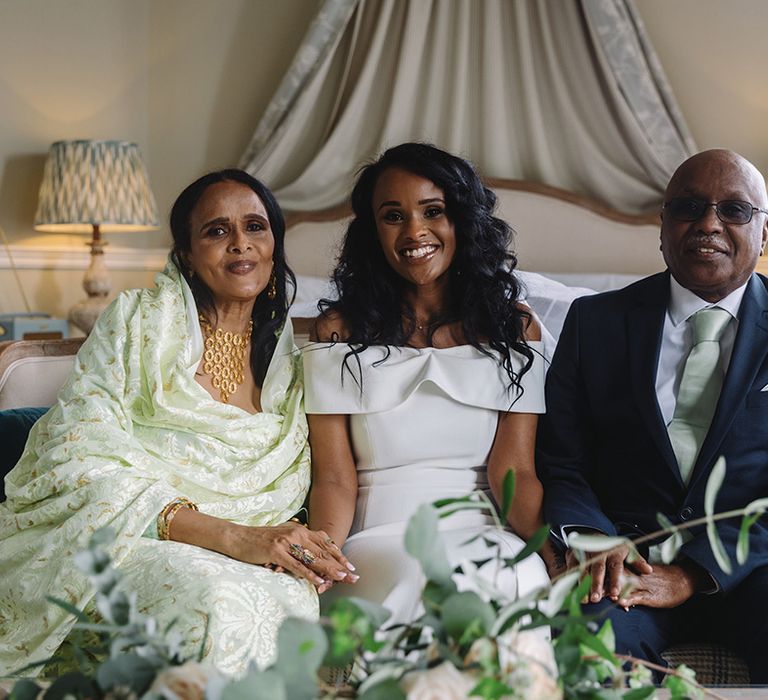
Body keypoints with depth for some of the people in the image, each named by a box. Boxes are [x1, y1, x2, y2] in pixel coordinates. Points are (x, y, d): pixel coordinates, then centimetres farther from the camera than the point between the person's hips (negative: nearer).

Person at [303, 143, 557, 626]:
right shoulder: (339, 331, 8)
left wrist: (561, 552, -19)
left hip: (485, 533, 1)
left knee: (521, 581, -33)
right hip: (382, 535, -1)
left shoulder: (514, 327, 10)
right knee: (418, 580, -35)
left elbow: (513, 470, 1)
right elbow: (334, 477, 0)